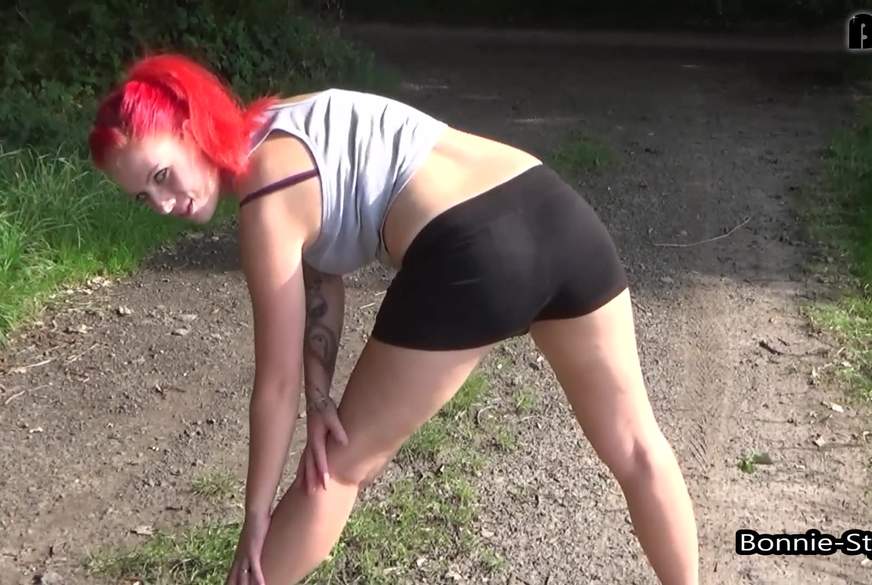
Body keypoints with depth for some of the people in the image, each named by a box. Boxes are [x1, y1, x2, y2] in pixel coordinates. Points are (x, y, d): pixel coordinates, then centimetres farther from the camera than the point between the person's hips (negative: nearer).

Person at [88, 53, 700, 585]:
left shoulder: (266, 201, -3)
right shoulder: (281, 126, 20)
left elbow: (276, 383, 2)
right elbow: (320, 277, 22)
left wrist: (256, 519, 13)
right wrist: (322, 396, 11)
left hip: (469, 260, -9)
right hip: (557, 212, 9)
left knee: (341, 464, 11)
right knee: (634, 441, 24)